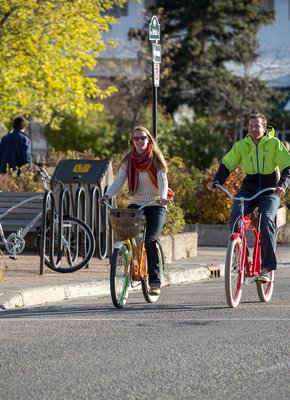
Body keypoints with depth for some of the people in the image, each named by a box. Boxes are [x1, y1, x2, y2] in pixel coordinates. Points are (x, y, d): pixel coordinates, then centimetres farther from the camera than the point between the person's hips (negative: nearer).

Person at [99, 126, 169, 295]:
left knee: (150, 240, -20)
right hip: (136, 204, 3)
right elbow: (118, 182, -5)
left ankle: (155, 282, -13)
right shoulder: (128, 161, 3)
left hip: (156, 206, -3)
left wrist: (163, 197, -35)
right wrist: (106, 196, -24)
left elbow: (163, 181, -15)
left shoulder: (156, 159, -4)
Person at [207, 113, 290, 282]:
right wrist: (216, 181, -18)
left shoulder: (275, 144, -6)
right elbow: (226, 165, 0)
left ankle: (268, 265, -24)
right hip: (248, 190, 3)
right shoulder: (241, 145, 1)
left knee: (267, 219, -29)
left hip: (270, 192, -3)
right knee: (235, 216, -25)